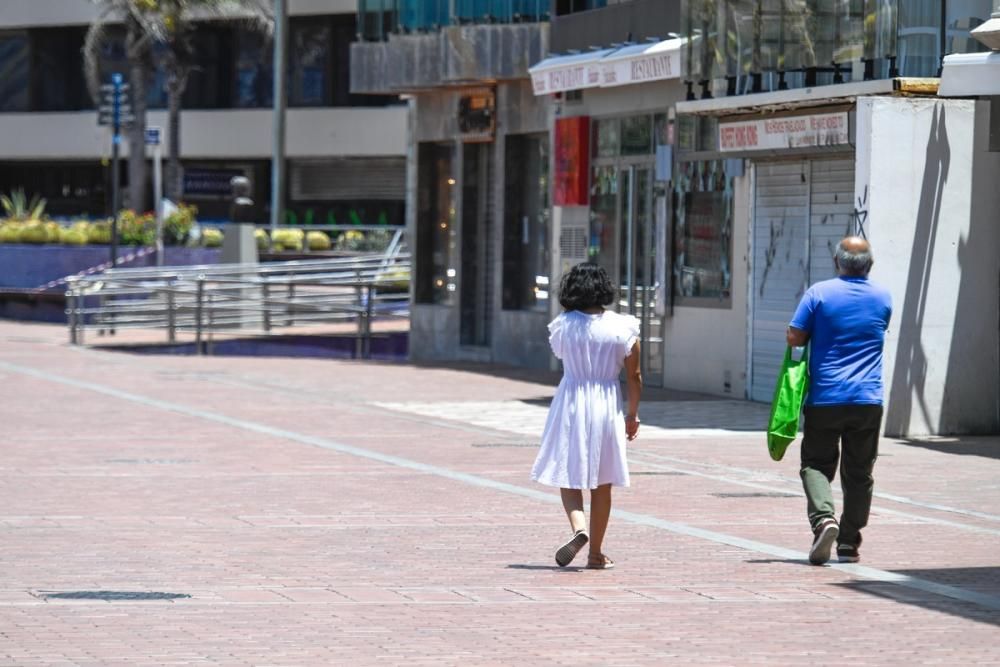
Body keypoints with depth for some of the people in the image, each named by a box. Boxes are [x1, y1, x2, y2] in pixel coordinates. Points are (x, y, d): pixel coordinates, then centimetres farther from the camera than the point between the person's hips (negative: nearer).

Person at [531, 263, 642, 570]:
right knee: (602, 484, 11)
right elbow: (634, 376, -2)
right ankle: (595, 553, 15)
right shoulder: (622, 327, -6)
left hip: (570, 404, 0)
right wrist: (632, 414, 9)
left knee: (568, 476, 8)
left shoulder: (562, 326, -6)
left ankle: (579, 528, -20)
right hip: (607, 406, 1)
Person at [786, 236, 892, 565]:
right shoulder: (883, 298, 5)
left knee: (816, 464, 6)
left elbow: (794, 337, -6)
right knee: (859, 473, 9)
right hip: (868, 401, 2)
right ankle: (849, 543, 11)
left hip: (825, 399, -2)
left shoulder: (819, 293, -5)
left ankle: (823, 517, -19)